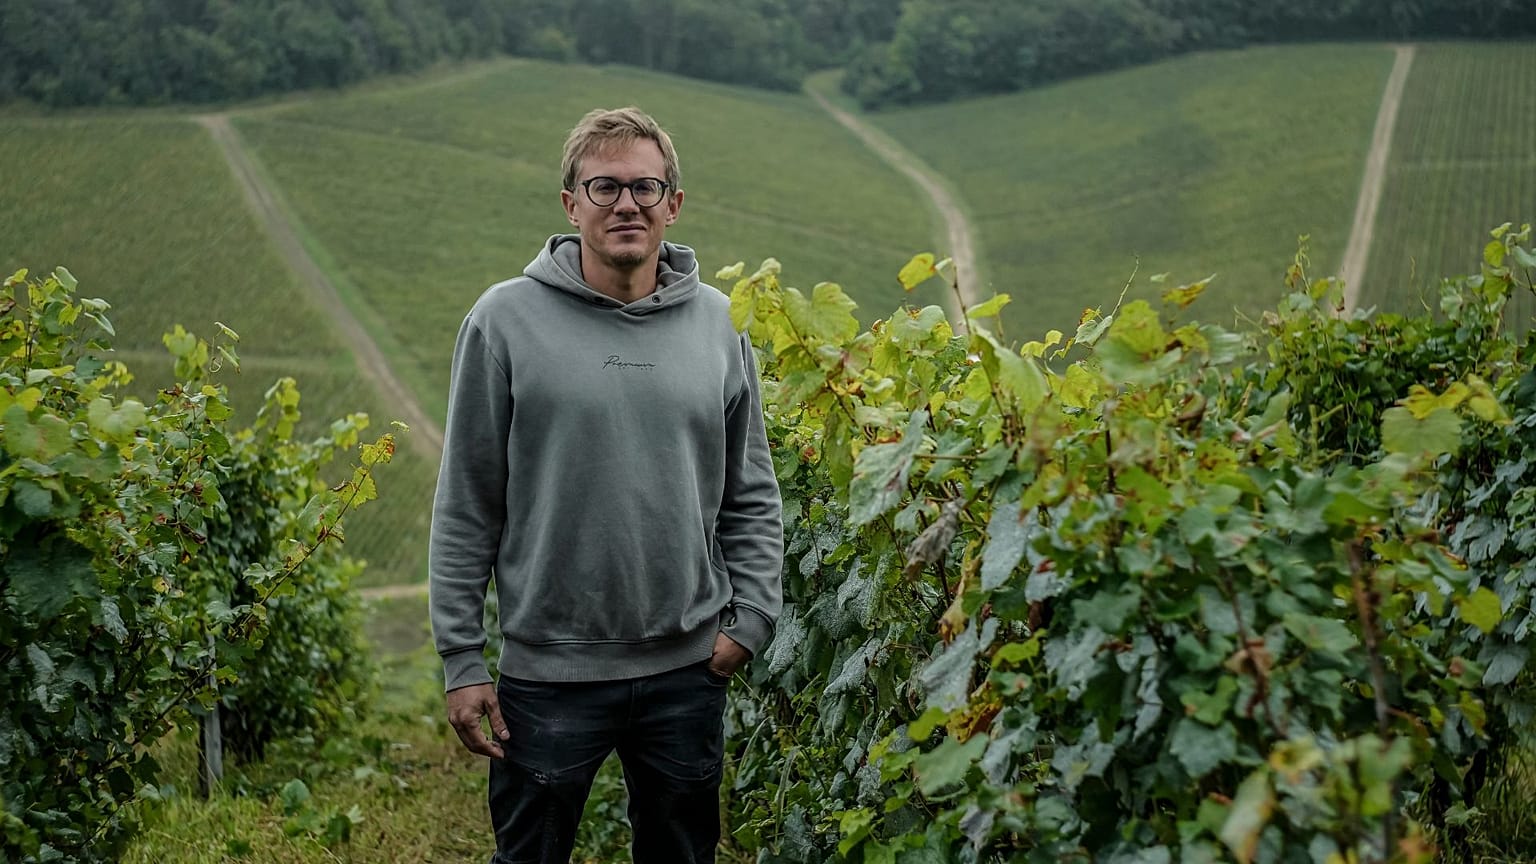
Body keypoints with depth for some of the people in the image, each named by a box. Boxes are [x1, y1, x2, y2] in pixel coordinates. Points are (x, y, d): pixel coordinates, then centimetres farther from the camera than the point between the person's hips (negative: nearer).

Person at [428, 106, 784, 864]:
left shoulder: (715, 324, 4)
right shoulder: (507, 319, -6)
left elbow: (751, 496, 10)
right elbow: (466, 508, -3)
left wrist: (753, 615, -1)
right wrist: (461, 660, -5)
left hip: (689, 667, 3)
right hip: (549, 669, -2)